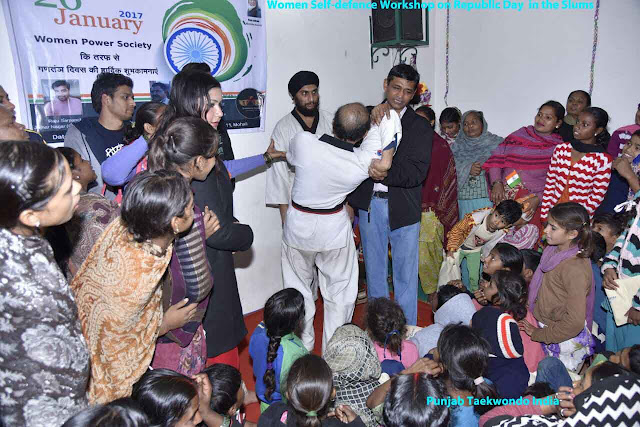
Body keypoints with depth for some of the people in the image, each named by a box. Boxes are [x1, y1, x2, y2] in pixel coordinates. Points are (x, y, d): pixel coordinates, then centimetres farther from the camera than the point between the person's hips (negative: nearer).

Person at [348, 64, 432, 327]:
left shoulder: (420, 127, 1)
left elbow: (417, 171, -10)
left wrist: (387, 174, -26)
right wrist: (373, 119, -22)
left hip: (403, 207, -1)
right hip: (369, 204, 2)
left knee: (405, 273, 6)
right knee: (374, 270, 14)